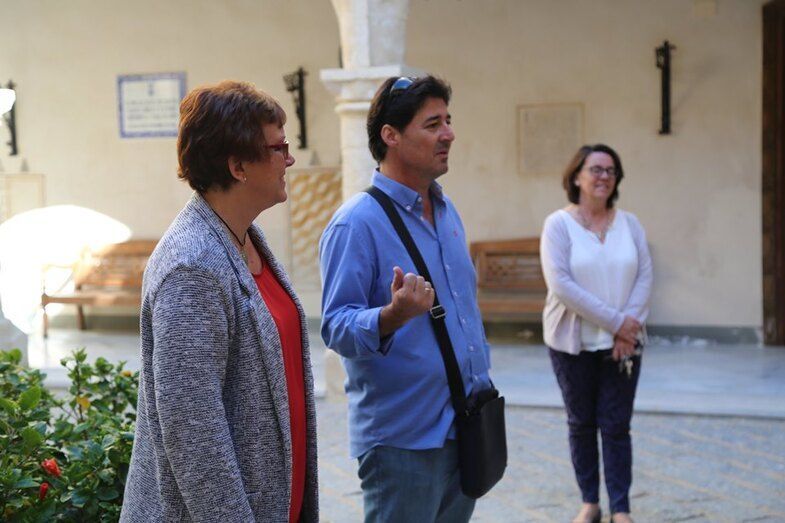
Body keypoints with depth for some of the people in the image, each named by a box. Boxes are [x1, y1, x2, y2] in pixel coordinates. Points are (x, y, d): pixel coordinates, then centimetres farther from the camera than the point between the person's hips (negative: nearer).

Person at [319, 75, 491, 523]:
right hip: (404, 441, -8)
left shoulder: (447, 211, 11)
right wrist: (392, 317, -37)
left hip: (464, 430, 8)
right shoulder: (357, 224, -15)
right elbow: (336, 327, -19)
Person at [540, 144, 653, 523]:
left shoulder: (629, 224, 5)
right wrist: (614, 321, -17)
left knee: (616, 426, 3)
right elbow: (560, 285, -16)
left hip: (622, 345, 2)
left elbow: (644, 276, 1)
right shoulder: (559, 224, -6)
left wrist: (629, 326, -13)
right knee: (581, 424, 9)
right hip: (573, 343, -2)